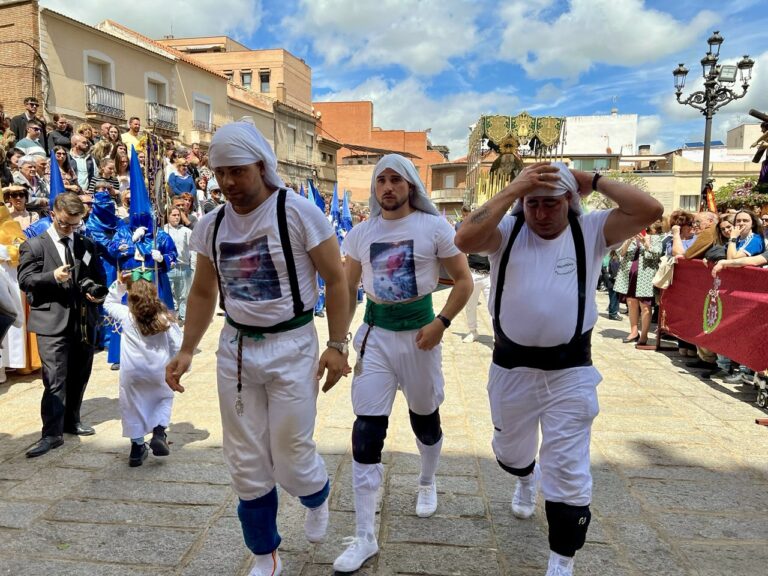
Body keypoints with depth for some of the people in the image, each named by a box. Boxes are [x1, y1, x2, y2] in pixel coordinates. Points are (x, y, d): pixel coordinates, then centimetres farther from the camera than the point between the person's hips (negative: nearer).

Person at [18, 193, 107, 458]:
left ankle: (71, 420, 30)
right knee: (55, 380, -9)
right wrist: (53, 276, -21)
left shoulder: (87, 245, 13)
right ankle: (51, 433, -3)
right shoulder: (34, 245, 2)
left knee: (78, 376, 14)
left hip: (83, 321, 5)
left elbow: (98, 278, 18)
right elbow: (25, 279, -4)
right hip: (53, 322, -4)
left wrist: (98, 292, -3)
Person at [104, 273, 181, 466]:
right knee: (165, 398, 23)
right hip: (159, 371, 0)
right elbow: (176, 344, -3)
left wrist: (119, 284, 10)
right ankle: (159, 432, 4)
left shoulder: (125, 315, -5)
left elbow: (109, 304, 16)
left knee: (133, 405, 15)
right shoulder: (164, 317, -7)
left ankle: (137, 447, 19)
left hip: (132, 372, 0)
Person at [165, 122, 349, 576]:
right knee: (246, 463, 11)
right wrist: (187, 351, 6)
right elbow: (203, 294, 13)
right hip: (235, 349, 5)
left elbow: (335, 279, -8)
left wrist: (337, 345, -12)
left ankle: (318, 497, 41)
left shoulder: (298, 212, -11)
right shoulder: (211, 225, 4)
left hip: (291, 347, -4)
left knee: (291, 456, 3)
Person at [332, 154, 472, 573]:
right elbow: (348, 289, 10)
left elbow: (463, 280, -3)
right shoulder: (360, 233, 3)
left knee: (425, 417, 17)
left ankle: (427, 482, 50)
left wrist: (441, 323, -16)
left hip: (418, 331, -1)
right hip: (375, 333, 2)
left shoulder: (434, 227, -6)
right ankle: (364, 537, 9)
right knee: (366, 433, -3)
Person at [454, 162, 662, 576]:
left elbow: (649, 211, -16)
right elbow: (465, 239, -26)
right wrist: (514, 188, -23)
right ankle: (526, 479, 63)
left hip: (570, 372, -1)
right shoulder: (507, 231, -6)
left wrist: (594, 181, -10)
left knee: (568, 472, 4)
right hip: (511, 367, 2)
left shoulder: (592, 230, -4)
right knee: (510, 451, 25)